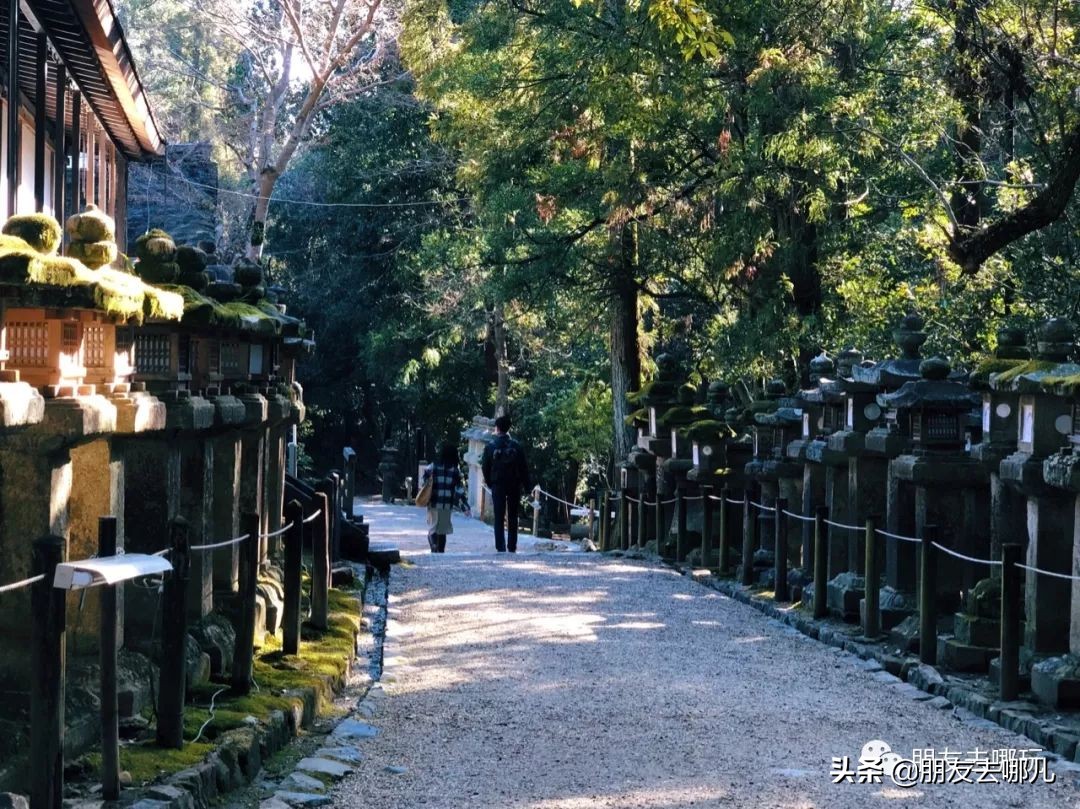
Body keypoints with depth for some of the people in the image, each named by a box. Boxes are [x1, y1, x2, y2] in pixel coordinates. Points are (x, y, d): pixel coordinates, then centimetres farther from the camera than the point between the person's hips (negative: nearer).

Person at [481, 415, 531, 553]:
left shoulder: (490, 446, -3)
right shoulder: (516, 446, -2)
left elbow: (485, 467, 1)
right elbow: (524, 467, -1)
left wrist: (489, 483, 10)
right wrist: (525, 484, 4)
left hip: (497, 485, -1)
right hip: (514, 485, 1)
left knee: (499, 518, 1)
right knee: (512, 517, 9)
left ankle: (500, 547, -7)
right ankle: (512, 547, 9)